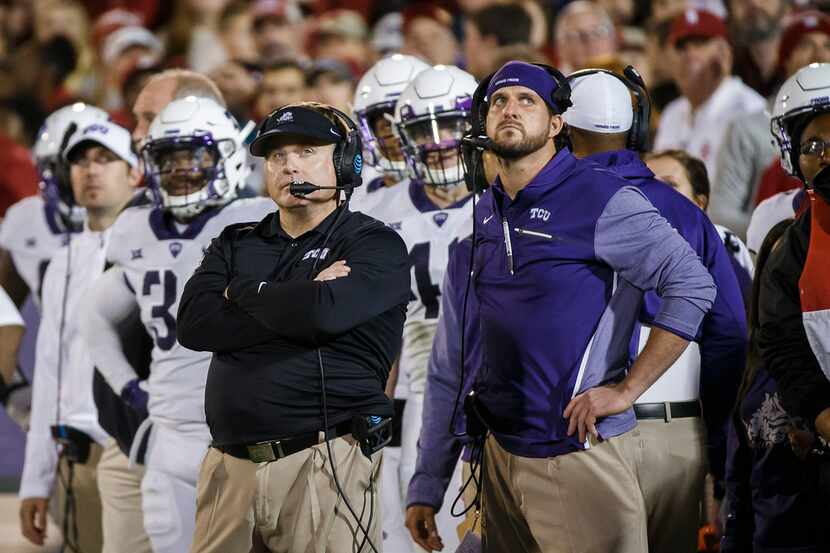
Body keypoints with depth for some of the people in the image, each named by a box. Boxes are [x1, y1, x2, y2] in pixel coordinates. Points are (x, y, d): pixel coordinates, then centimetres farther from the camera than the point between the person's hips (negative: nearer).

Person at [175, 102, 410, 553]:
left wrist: (243, 292, -2)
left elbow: (325, 311, -19)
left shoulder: (375, 245, 1)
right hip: (230, 465, 4)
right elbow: (194, 325, -2)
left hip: (323, 464, -4)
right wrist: (298, 303, -9)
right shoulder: (237, 244, 16)